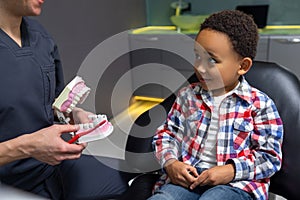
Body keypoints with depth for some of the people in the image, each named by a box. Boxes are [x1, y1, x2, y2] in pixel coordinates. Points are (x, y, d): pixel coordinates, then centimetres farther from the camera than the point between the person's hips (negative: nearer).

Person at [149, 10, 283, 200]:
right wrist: (170, 162, -5)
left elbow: (270, 156, 0)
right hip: (186, 178, 3)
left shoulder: (259, 104, 1)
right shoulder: (187, 95, 12)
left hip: (236, 182, -2)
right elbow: (167, 133, 15)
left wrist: (232, 171, -14)